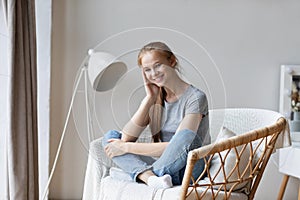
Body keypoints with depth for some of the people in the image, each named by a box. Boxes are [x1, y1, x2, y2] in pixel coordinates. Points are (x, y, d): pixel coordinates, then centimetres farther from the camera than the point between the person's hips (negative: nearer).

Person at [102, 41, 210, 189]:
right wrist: (150, 98, -10)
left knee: (186, 136, -37)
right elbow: (126, 137, -6)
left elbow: (177, 146, -21)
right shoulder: (155, 98, 7)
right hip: (162, 164, 6)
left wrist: (127, 147, -17)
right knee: (110, 137, -10)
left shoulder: (195, 97, -11)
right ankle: (149, 176, -33)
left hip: (189, 169, -5)